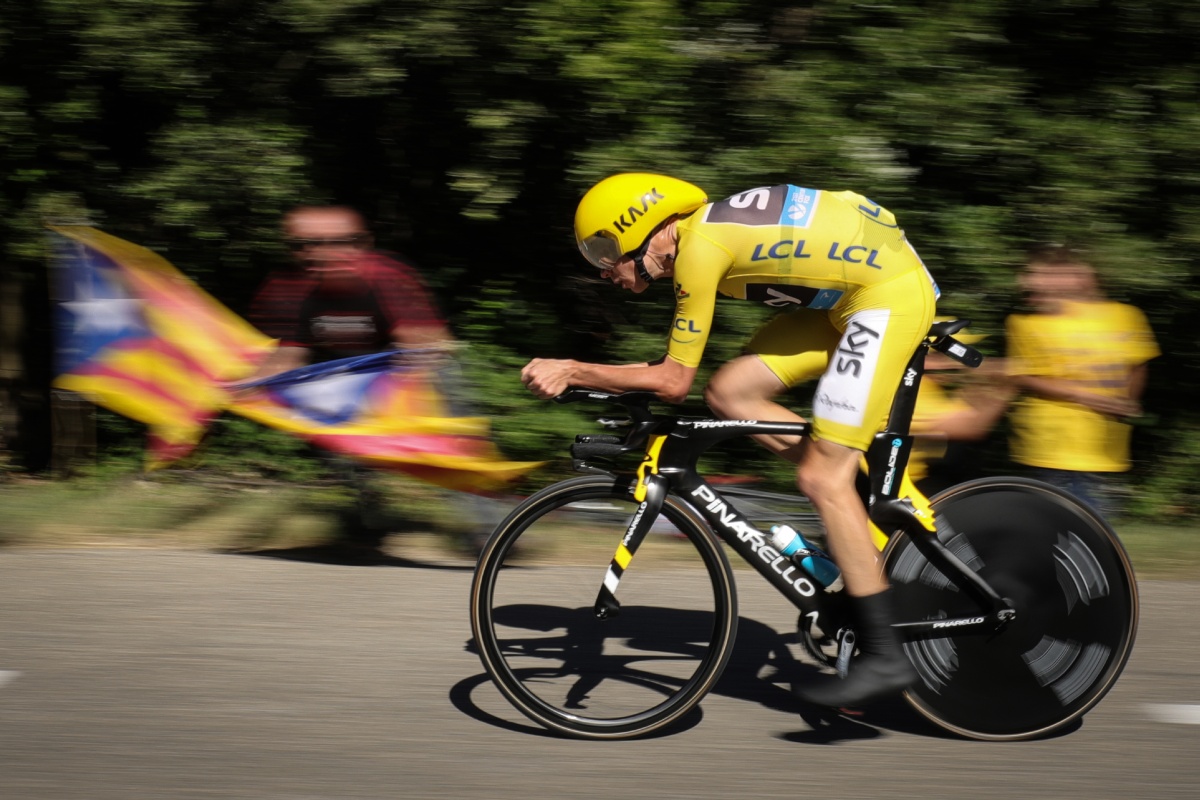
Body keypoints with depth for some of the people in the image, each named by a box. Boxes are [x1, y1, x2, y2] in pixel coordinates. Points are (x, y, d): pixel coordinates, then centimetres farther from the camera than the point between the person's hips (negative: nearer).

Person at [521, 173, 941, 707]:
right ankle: (863, 505, 11)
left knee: (821, 476, -9)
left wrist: (572, 372, -9)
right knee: (728, 392, 3)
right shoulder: (704, 231, 10)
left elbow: (674, 381, -15)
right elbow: (679, 368, 20)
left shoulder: (699, 247, -18)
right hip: (851, 291, 9)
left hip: (890, 293, -9)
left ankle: (883, 657, -5)